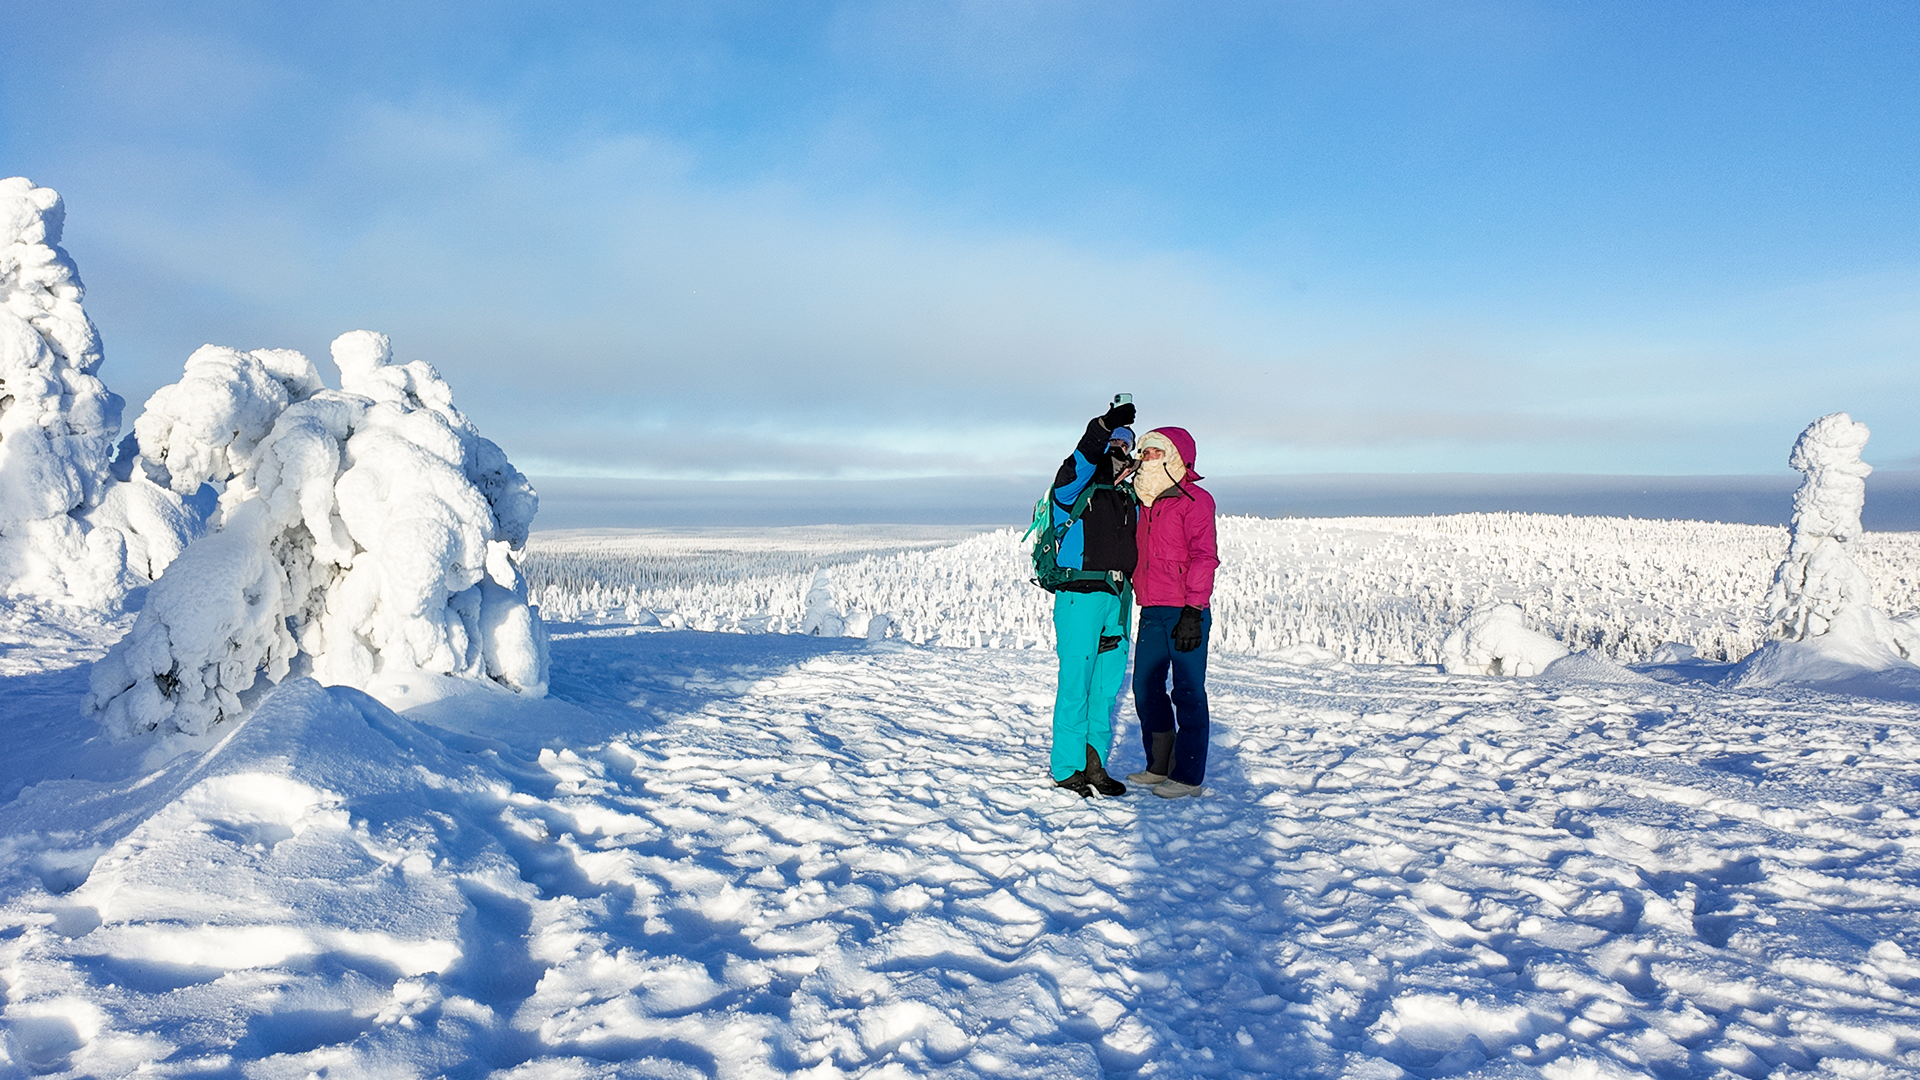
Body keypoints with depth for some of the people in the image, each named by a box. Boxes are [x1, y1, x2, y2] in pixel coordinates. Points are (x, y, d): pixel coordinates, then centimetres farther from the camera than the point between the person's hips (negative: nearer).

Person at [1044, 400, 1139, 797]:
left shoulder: (1129, 498, 19)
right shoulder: (1075, 489, 0)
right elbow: (1079, 462, -22)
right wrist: (1105, 425, -31)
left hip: (1119, 599, 7)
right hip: (1080, 595, -7)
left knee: (1108, 686, 10)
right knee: (1076, 683, -4)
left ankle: (1094, 764, 20)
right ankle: (1067, 769, 6)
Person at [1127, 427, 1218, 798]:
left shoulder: (1195, 500, -5)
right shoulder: (1148, 502, 18)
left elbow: (1203, 558, -11)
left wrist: (1193, 611, -17)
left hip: (1185, 612, -8)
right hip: (1152, 611, 8)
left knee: (1188, 692, -2)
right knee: (1146, 687, 10)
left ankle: (1188, 775, 5)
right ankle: (1159, 766, 23)